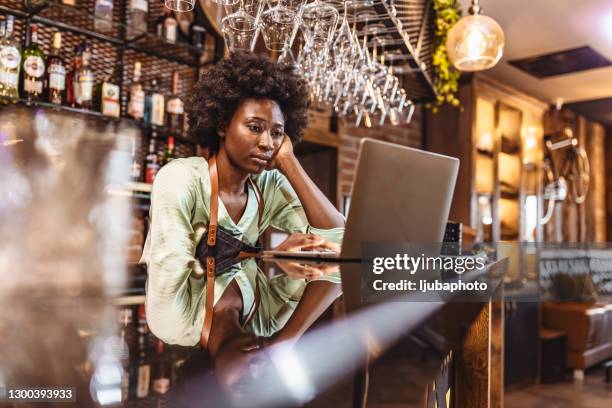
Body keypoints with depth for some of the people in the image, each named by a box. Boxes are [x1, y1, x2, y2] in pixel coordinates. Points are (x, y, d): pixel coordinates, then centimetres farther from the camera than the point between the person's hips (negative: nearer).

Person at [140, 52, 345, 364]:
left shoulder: (270, 185, -5)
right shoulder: (180, 179, -19)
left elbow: (337, 234, -15)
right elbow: (170, 269, -25)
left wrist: (288, 163, -17)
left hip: (244, 308, 5)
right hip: (181, 312, -4)